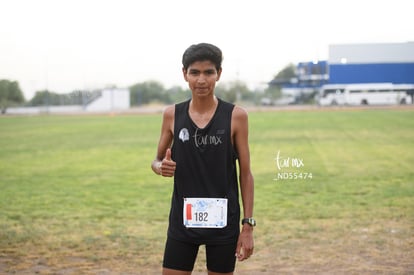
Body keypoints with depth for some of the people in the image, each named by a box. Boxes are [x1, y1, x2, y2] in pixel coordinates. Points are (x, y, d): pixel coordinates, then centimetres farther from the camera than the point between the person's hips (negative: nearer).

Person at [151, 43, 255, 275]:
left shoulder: (236, 116, -5)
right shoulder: (172, 115, 1)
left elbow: (245, 173, -2)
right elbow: (157, 160, 13)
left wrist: (248, 225, -5)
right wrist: (161, 166, -12)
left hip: (223, 222, -1)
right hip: (183, 221, 2)